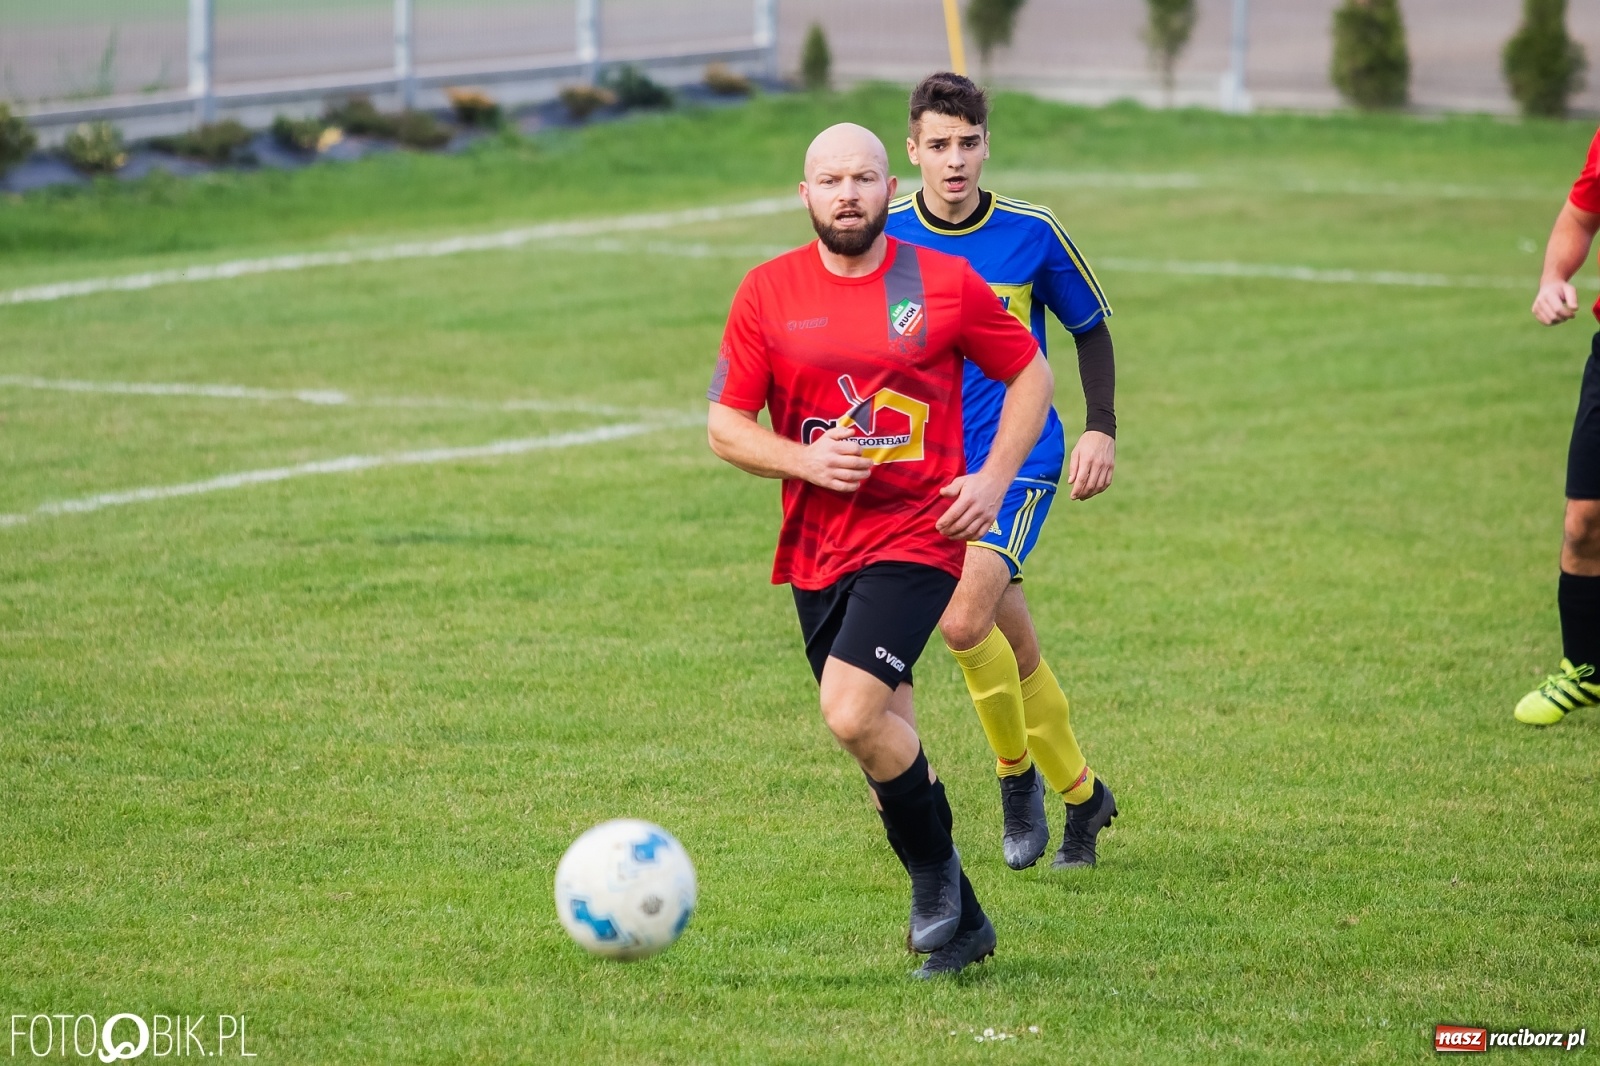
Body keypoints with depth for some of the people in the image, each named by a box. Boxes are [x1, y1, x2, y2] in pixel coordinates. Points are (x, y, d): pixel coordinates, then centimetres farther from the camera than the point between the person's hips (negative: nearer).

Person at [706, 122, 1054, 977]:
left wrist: (993, 479, -4)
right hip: (816, 548, 4)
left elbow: (1030, 374, 10)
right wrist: (806, 461, -14)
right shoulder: (768, 292, 2)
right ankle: (960, 921, 25)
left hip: (916, 533, -4)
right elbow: (725, 426, 4)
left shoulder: (945, 285, -2)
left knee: (852, 712, -23)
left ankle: (936, 867, 1)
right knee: (884, 734, 10)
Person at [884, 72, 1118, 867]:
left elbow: (1090, 328, 8)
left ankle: (1016, 770, 0)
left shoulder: (1031, 233, -6)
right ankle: (1082, 795, 27)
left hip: (1020, 460, -3)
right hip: (928, 468, 3)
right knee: (1016, 649, 8)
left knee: (964, 621, -23)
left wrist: (1102, 429, -1)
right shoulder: (885, 238, -3)